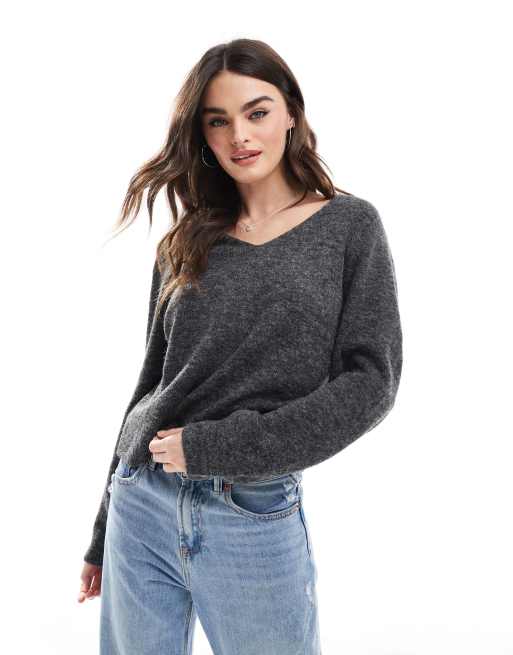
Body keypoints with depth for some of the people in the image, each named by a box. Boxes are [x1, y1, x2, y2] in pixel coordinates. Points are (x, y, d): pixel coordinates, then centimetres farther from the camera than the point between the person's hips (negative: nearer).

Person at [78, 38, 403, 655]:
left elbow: (371, 383, -9)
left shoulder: (349, 226, -2)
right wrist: (103, 534, 14)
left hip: (258, 520, -3)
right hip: (142, 507, 3)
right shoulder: (184, 246, 6)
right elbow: (152, 383, 11)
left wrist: (217, 446, -15)